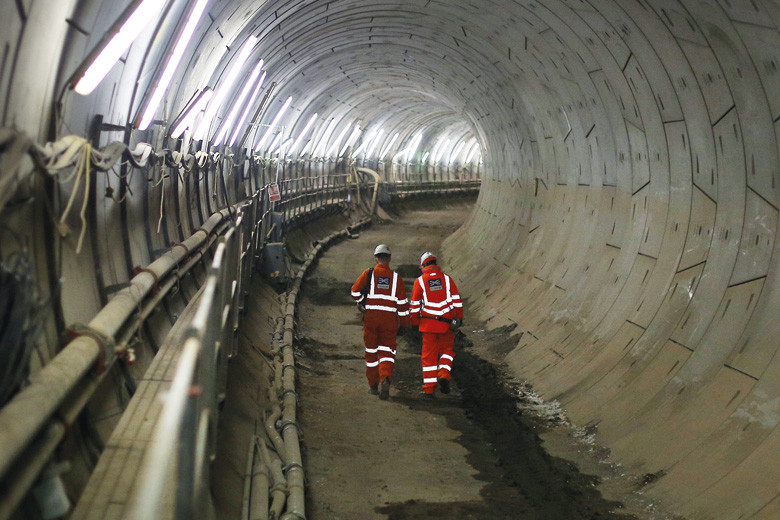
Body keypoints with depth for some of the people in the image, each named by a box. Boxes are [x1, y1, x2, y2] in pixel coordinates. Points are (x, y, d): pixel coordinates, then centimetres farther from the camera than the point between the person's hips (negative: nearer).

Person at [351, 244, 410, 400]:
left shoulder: (369, 273, 0)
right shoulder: (396, 277, 4)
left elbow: (355, 290, -3)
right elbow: (402, 302, 3)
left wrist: (361, 302, 18)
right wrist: (404, 323, 9)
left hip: (370, 316, 0)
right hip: (389, 318, 0)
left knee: (371, 350, 11)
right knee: (387, 350, 2)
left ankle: (373, 385, 19)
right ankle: (386, 378, -24)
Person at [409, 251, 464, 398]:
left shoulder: (420, 281, 0)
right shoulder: (447, 279, 4)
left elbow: (415, 305, 1)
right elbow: (457, 300, 2)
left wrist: (414, 322, 11)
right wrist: (459, 317, 8)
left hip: (428, 323, -1)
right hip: (446, 323, 1)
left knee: (429, 355, 6)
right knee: (447, 350, 17)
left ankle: (429, 389, 7)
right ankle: (443, 376, -8)